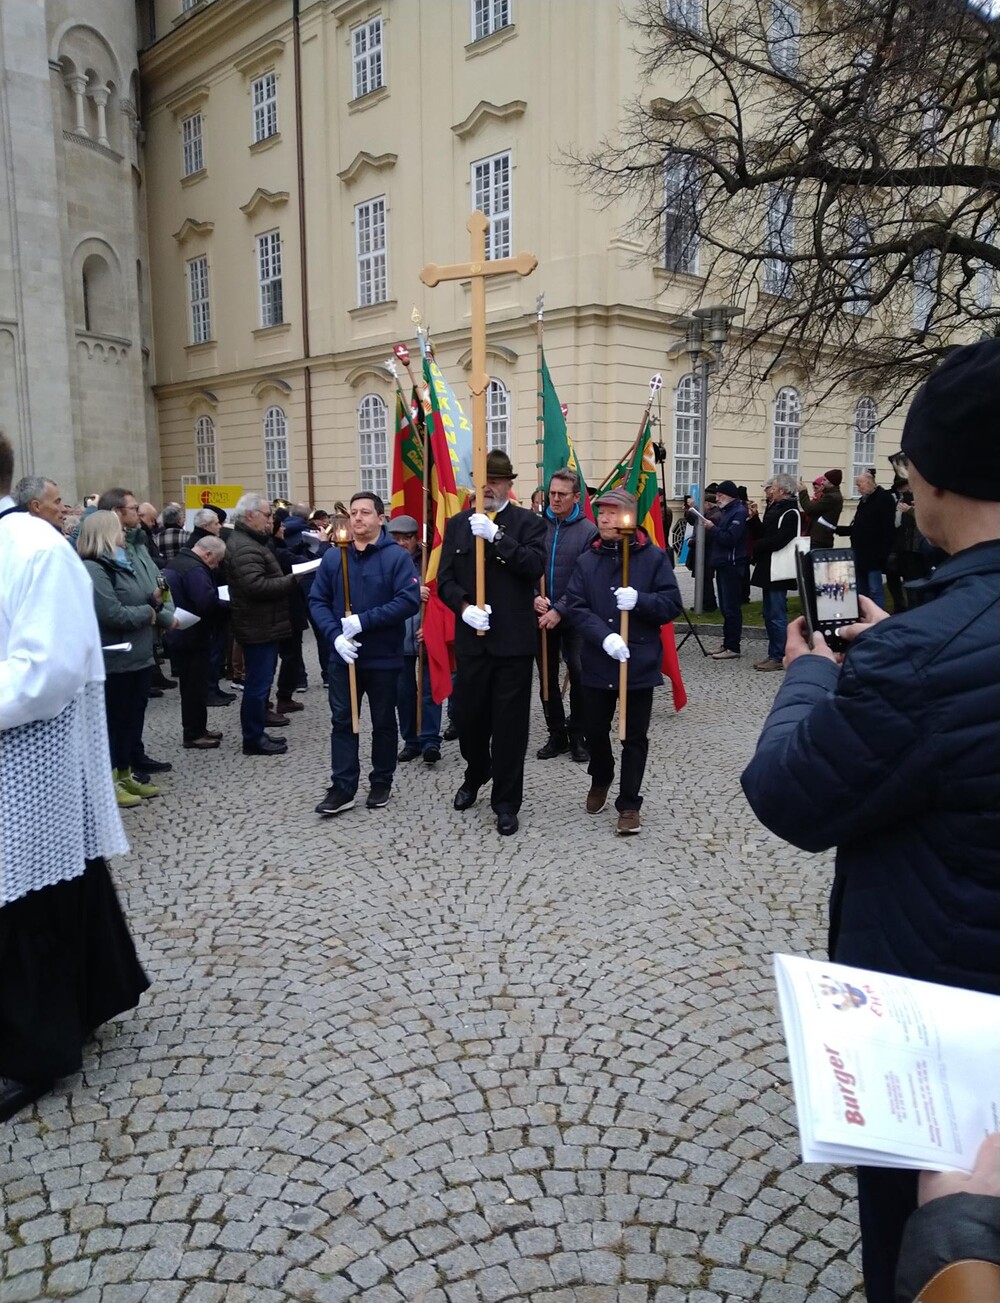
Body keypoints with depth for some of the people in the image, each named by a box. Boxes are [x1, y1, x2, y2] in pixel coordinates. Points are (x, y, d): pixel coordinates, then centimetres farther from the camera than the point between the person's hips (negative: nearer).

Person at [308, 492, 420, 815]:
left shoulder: (396, 556, -9)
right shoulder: (333, 557, 2)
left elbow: (409, 601, -18)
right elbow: (317, 601, 2)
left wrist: (364, 620, -22)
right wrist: (335, 635, -14)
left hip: (384, 657, -3)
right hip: (343, 656, 3)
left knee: (383, 722, 11)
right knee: (342, 721, 6)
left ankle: (382, 782, 26)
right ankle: (342, 788, 14)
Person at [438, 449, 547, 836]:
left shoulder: (529, 522, 0)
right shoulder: (457, 524, 10)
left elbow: (535, 565, -16)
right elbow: (445, 579, 6)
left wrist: (496, 535, -24)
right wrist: (464, 607, -13)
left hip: (513, 640, -3)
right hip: (470, 639, 3)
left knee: (510, 722, 2)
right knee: (470, 715, 13)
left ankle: (506, 802, 14)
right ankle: (475, 774, 41)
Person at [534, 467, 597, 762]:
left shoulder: (588, 530, -7)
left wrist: (559, 610, -16)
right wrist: (534, 596, -13)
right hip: (541, 616, 3)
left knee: (578, 677, 3)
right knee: (547, 677, 11)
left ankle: (578, 736, 17)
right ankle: (557, 734, 24)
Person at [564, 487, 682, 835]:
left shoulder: (654, 557, -4)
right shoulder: (586, 561, 2)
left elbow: (672, 605, -6)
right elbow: (576, 608, -6)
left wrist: (639, 600, -24)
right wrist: (605, 637, -22)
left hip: (640, 661, -2)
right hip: (597, 662, 3)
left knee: (635, 737, 6)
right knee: (594, 729, 15)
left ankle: (629, 804, 20)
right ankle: (600, 778, 44)